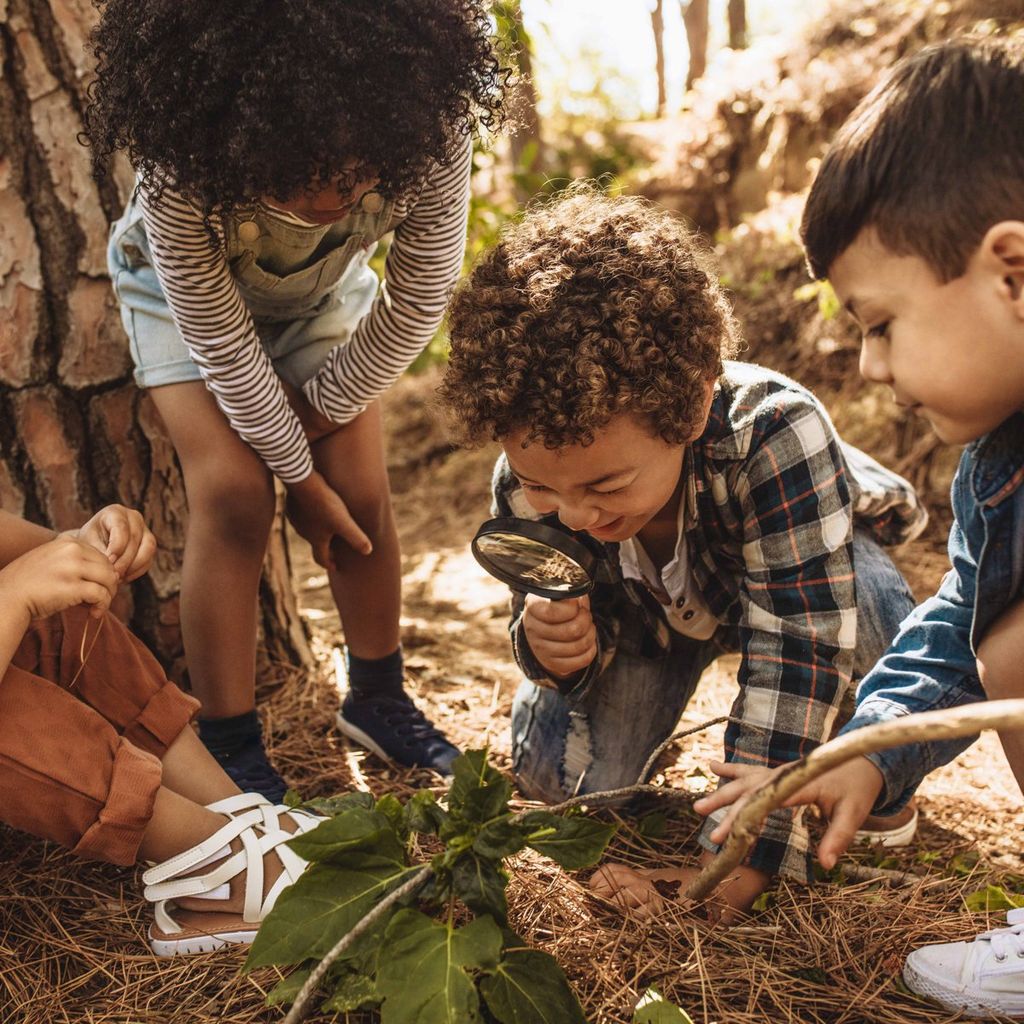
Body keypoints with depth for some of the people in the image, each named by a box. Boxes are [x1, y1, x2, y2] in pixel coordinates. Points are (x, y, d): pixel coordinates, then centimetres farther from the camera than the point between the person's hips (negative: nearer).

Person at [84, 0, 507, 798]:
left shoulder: (434, 131, -35)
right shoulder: (181, 167, -39)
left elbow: (419, 298, -21)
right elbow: (220, 339, -27)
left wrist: (321, 407, -14)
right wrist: (298, 473, -19)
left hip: (325, 288, 3)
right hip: (185, 288, -2)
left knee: (361, 486, -6)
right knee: (233, 489, -18)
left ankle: (379, 700, 16)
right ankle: (228, 746, -4)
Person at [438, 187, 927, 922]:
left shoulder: (775, 433, -45)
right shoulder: (529, 480, -31)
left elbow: (799, 647, -42)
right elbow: (590, 626, -15)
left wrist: (740, 856, -41)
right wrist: (555, 644, -41)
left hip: (816, 568, -2)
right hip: (651, 605, 3)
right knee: (556, 773, -13)